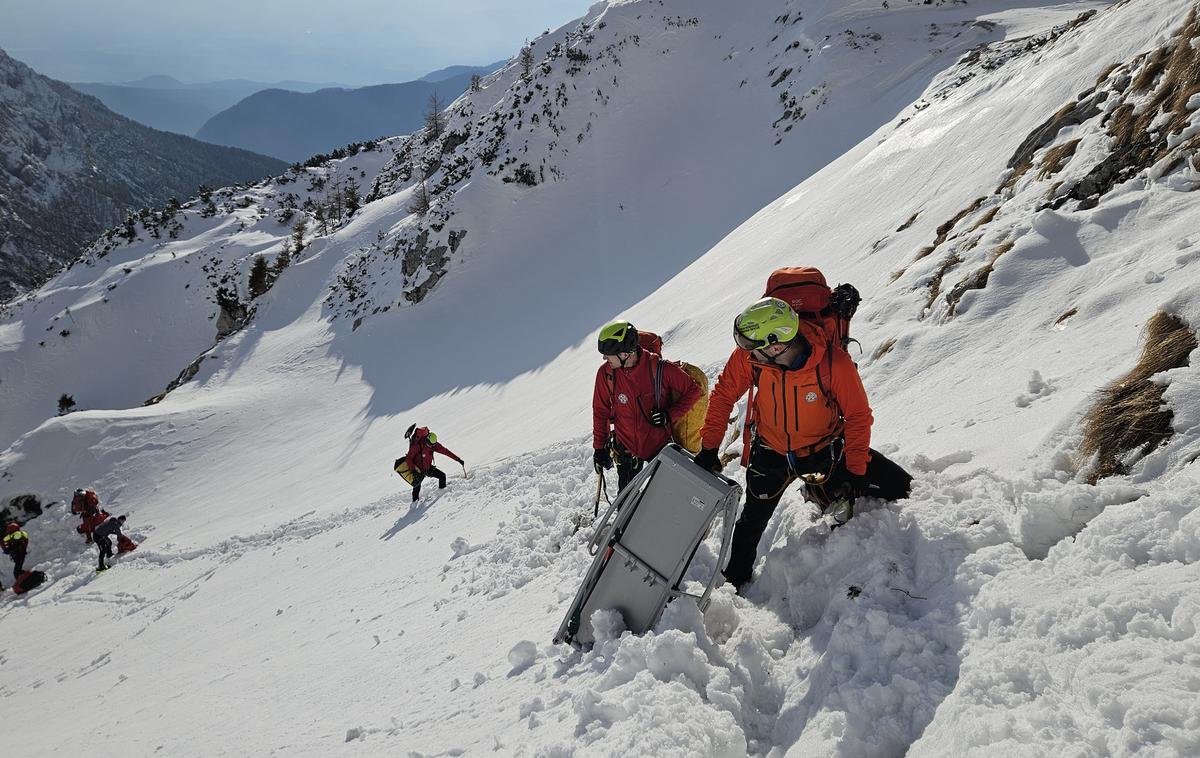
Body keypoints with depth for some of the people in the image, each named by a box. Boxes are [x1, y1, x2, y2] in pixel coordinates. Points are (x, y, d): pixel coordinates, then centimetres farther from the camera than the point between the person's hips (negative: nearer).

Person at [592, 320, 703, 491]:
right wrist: (599, 447, 4)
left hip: (660, 444, -1)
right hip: (626, 447, 1)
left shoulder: (659, 368, -20)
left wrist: (669, 415, -19)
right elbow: (601, 412, 1)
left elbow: (693, 390, -8)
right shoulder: (605, 373, -12)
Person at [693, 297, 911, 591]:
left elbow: (858, 416, -18)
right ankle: (735, 580, 41)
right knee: (752, 521, 16)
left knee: (897, 488, -8)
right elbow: (723, 396, -10)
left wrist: (856, 470, -18)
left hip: (824, 450, -1)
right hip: (771, 453, 1)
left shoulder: (834, 363, -32)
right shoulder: (747, 356, -27)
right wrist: (709, 448, -7)